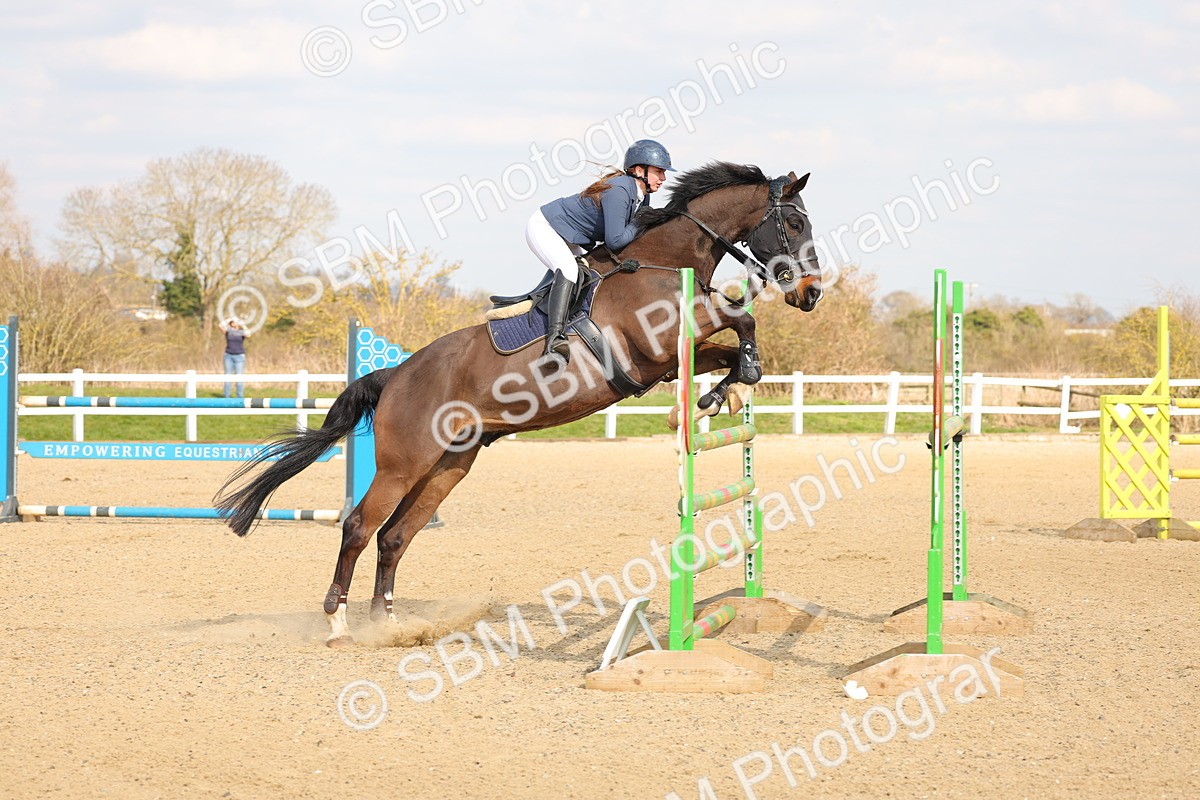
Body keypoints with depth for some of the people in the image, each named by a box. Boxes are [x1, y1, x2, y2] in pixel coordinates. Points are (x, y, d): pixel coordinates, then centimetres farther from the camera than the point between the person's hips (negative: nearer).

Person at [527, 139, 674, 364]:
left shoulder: (642, 195, 0)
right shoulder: (619, 191, -30)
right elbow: (615, 240, -33)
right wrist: (639, 226, -20)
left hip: (572, 240, 11)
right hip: (544, 228, -11)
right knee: (569, 269, -31)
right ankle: (555, 336, -40)